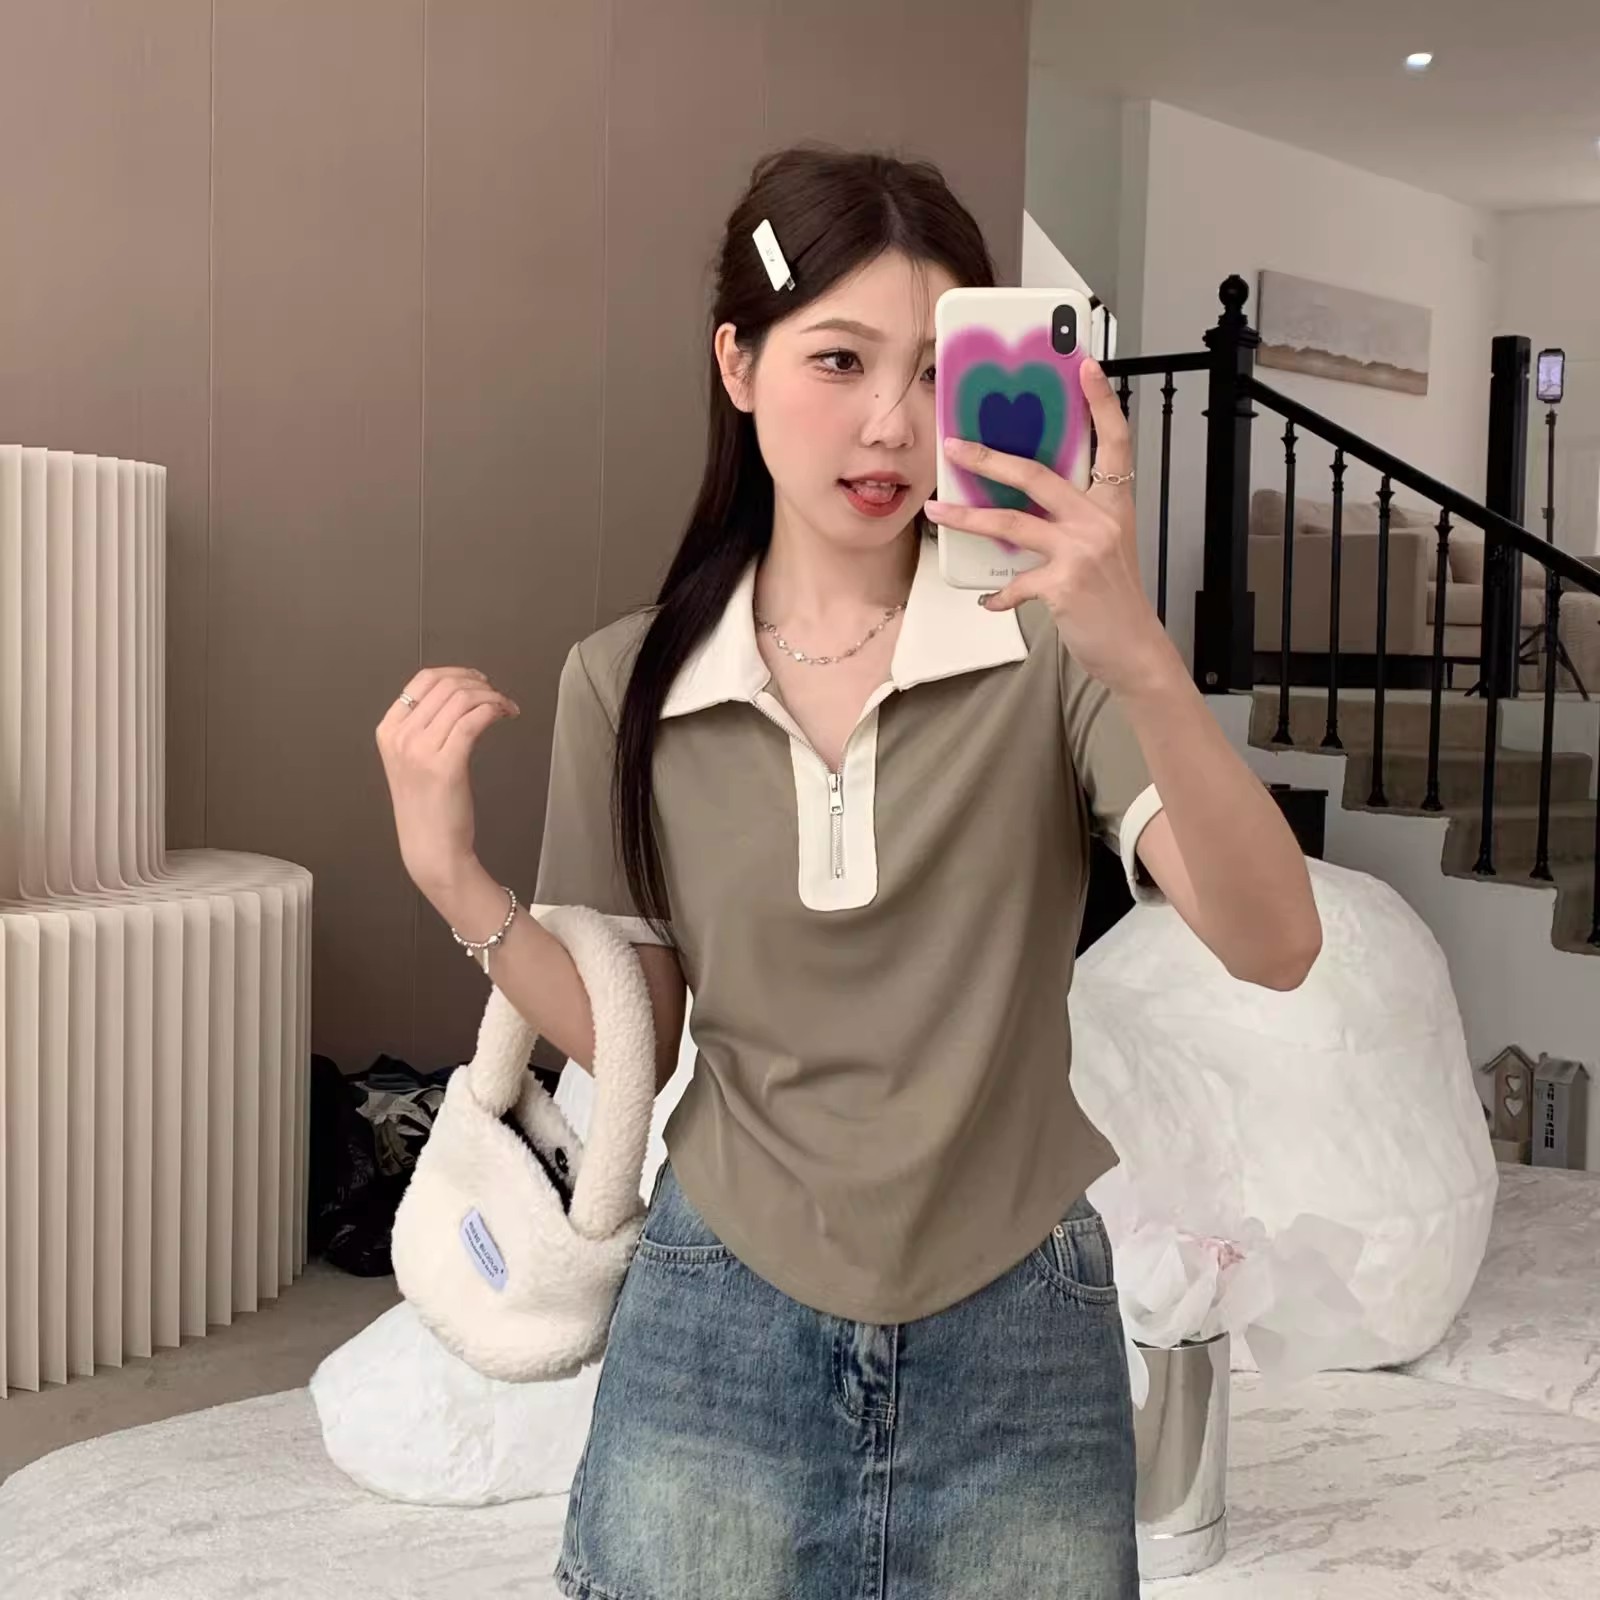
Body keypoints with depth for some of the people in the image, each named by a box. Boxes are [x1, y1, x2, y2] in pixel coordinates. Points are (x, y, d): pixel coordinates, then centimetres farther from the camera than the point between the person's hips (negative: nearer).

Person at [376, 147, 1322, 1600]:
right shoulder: (628, 684, -3)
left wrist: (1141, 655, -37)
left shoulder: (1047, 645, -12)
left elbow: (1275, 946, -23)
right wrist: (451, 872, -9)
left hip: (1015, 1342, -1)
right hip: (723, 1334, 2)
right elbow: (636, 1034, 4)